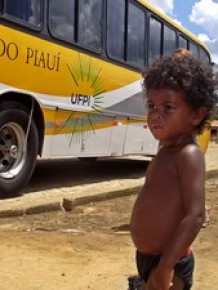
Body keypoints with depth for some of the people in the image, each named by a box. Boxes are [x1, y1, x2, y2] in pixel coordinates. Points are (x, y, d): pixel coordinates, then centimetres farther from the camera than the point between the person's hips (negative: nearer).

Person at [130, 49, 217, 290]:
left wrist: (166, 266, -28)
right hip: (148, 257, 9)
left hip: (168, 262, -9)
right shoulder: (166, 152, 7)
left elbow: (195, 215, -27)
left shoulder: (188, 155, -20)